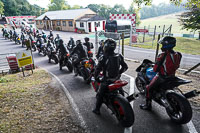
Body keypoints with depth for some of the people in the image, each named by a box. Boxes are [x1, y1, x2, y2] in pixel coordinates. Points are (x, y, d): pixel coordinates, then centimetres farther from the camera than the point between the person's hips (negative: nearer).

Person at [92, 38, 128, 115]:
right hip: (117, 79, 5)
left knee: (100, 94, 15)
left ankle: (97, 109, 28)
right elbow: (125, 67, 5)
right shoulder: (119, 56, -4)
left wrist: (96, 77, 2)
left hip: (107, 80, -4)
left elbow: (98, 69, -16)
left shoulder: (103, 58, -19)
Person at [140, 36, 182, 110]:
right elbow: (176, 66, 12)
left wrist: (154, 69, 0)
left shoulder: (162, 55, -24)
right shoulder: (177, 55, -2)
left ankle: (148, 105, 13)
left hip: (162, 77, -8)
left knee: (149, 88, 6)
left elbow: (155, 69, -22)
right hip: (172, 76, 8)